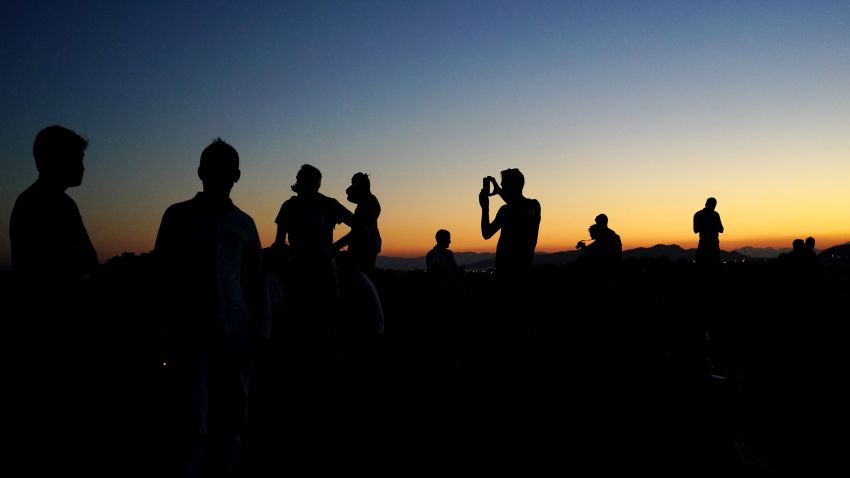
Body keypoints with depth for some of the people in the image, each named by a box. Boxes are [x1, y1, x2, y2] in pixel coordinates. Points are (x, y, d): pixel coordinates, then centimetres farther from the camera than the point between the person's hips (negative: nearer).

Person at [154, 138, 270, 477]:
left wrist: (261, 328, 4)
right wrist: (166, 325, -2)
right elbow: (162, 272, 6)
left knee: (233, 414, 7)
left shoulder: (243, 223, 12)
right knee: (196, 417, -6)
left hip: (237, 329, 2)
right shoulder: (179, 216, 6)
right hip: (193, 328, -2)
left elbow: (256, 279, 12)